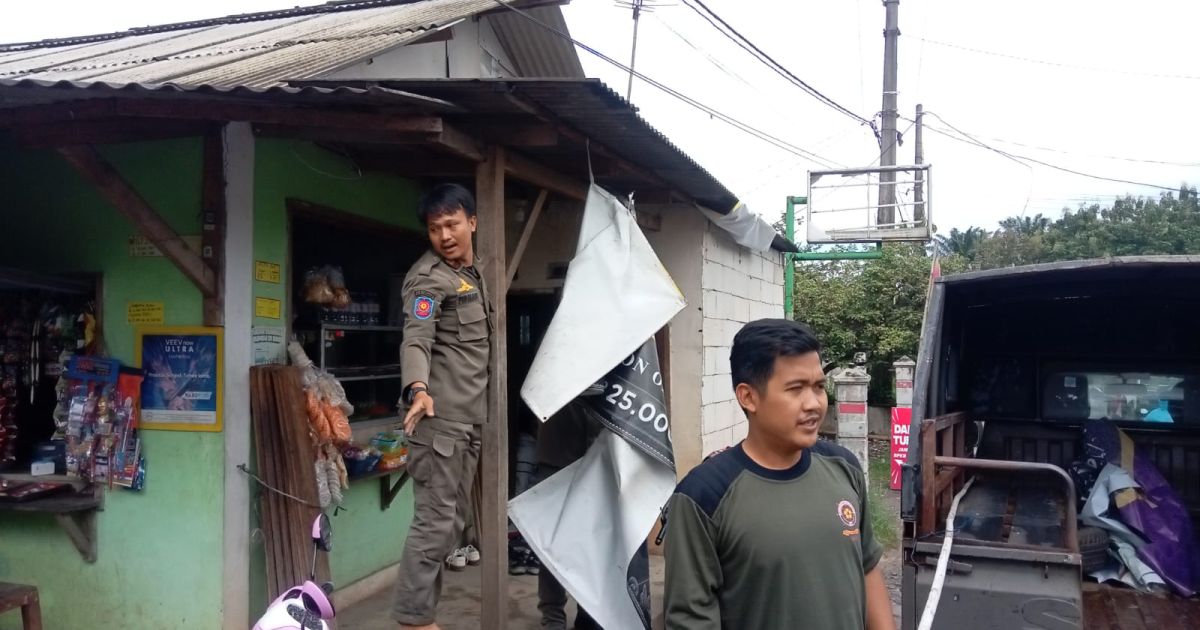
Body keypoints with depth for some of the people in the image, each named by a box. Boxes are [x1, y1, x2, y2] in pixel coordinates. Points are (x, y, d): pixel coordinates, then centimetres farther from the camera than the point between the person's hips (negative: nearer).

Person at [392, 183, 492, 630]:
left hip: (470, 417, 9)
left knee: (453, 520, 13)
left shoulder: (474, 273, 16)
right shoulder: (429, 276, -11)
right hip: (440, 415, -9)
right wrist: (418, 389, -43)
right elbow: (416, 340, -26)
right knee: (435, 521, -8)